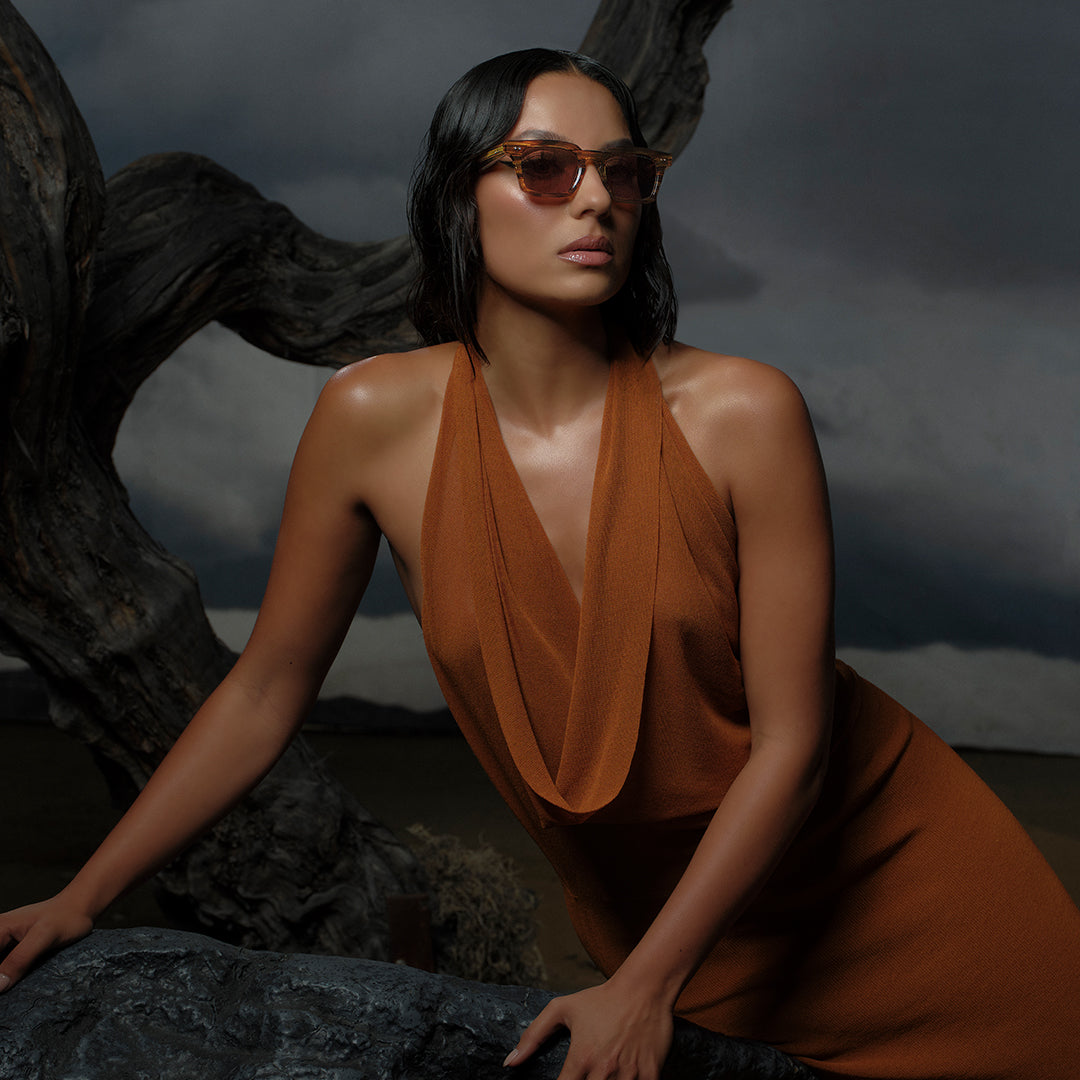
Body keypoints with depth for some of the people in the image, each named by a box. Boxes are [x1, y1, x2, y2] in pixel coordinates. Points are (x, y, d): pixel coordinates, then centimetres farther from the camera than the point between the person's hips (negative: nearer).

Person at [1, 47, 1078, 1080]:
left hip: (879, 856, 0)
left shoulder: (742, 412, -22)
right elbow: (266, 688, -5)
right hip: (631, 893, 1)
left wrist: (646, 986, -18)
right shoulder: (374, 420, -16)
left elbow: (791, 743, -18)